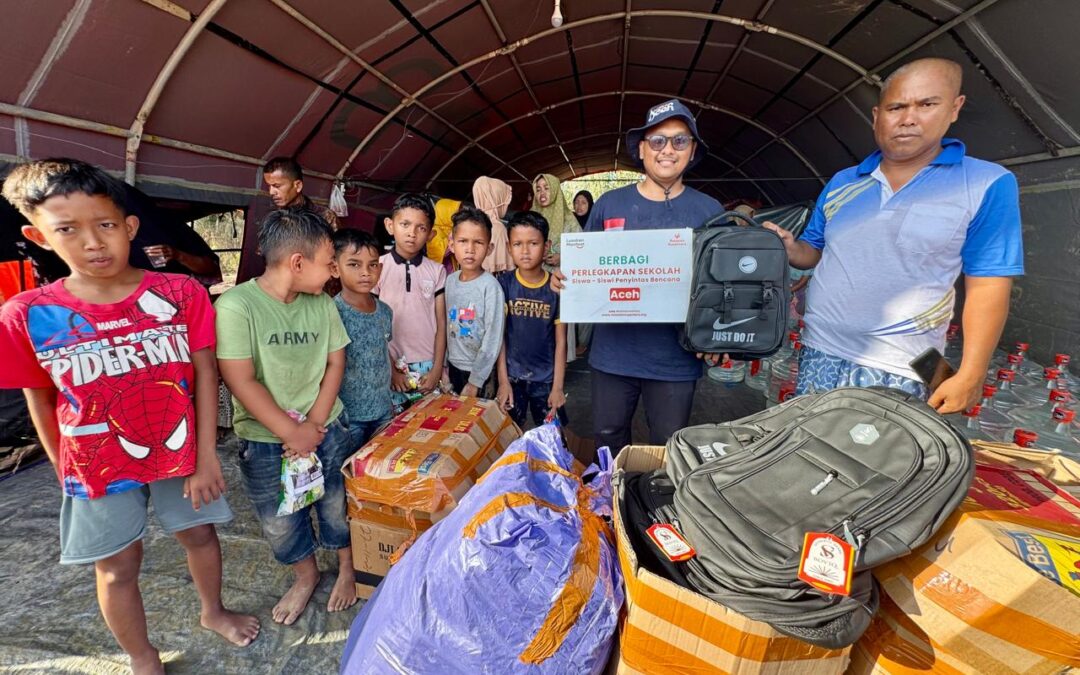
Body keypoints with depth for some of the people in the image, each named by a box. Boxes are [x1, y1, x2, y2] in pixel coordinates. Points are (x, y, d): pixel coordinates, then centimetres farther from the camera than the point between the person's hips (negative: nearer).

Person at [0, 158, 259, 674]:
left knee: (199, 533, 18)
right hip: (99, 466, 1)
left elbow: (205, 374, -11)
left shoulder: (181, 294, -14)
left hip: (181, 451, 0)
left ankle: (213, 611, 47)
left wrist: (206, 457, -10)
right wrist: (65, 472, 8)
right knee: (117, 566, 16)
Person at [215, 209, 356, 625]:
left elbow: (335, 363, 0)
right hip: (265, 439, -2)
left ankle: (347, 568, 42)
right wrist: (292, 433, -16)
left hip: (325, 430, 3)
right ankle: (306, 575, 44)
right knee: (280, 523, 17)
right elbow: (241, 381, -19)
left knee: (336, 507, 16)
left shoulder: (322, 303, -5)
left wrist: (314, 424, -9)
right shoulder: (236, 305, -18)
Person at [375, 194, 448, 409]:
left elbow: (441, 324, 2)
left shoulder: (437, 271, 1)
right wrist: (390, 368, -4)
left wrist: (437, 369, -3)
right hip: (391, 366, -1)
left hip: (427, 366, 1)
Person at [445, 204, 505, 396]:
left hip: (477, 370, -5)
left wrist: (475, 382, -15)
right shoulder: (450, 281, -2)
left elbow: (493, 340, -18)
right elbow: (445, 327, 6)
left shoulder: (490, 286, -19)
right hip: (453, 364, 5)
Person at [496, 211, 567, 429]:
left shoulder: (556, 287, -6)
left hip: (546, 378, 0)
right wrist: (503, 381, -5)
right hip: (512, 376, 0)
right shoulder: (504, 284, -6)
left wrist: (557, 386, -5)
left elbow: (560, 341, -3)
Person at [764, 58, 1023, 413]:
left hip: (898, 370, -3)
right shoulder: (841, 183, 8)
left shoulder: (987, 184, -3)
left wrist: (970, 375, -9)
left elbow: (987, 287, -4)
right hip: (819, 353, 4)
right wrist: (790, 249, -9)